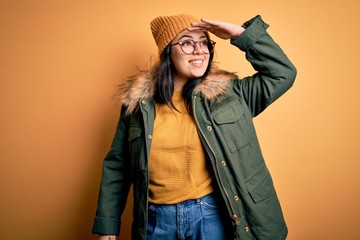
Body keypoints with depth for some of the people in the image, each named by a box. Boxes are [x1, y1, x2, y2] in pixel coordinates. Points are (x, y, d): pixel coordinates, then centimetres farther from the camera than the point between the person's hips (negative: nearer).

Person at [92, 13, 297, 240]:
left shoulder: (228, 93, -2)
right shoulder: (139, 100, -2)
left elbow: (282, 73, -2)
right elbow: (117, 165, 3)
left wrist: (241, 33, -10)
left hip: (212, 215, 0)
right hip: (156, 219, 1)